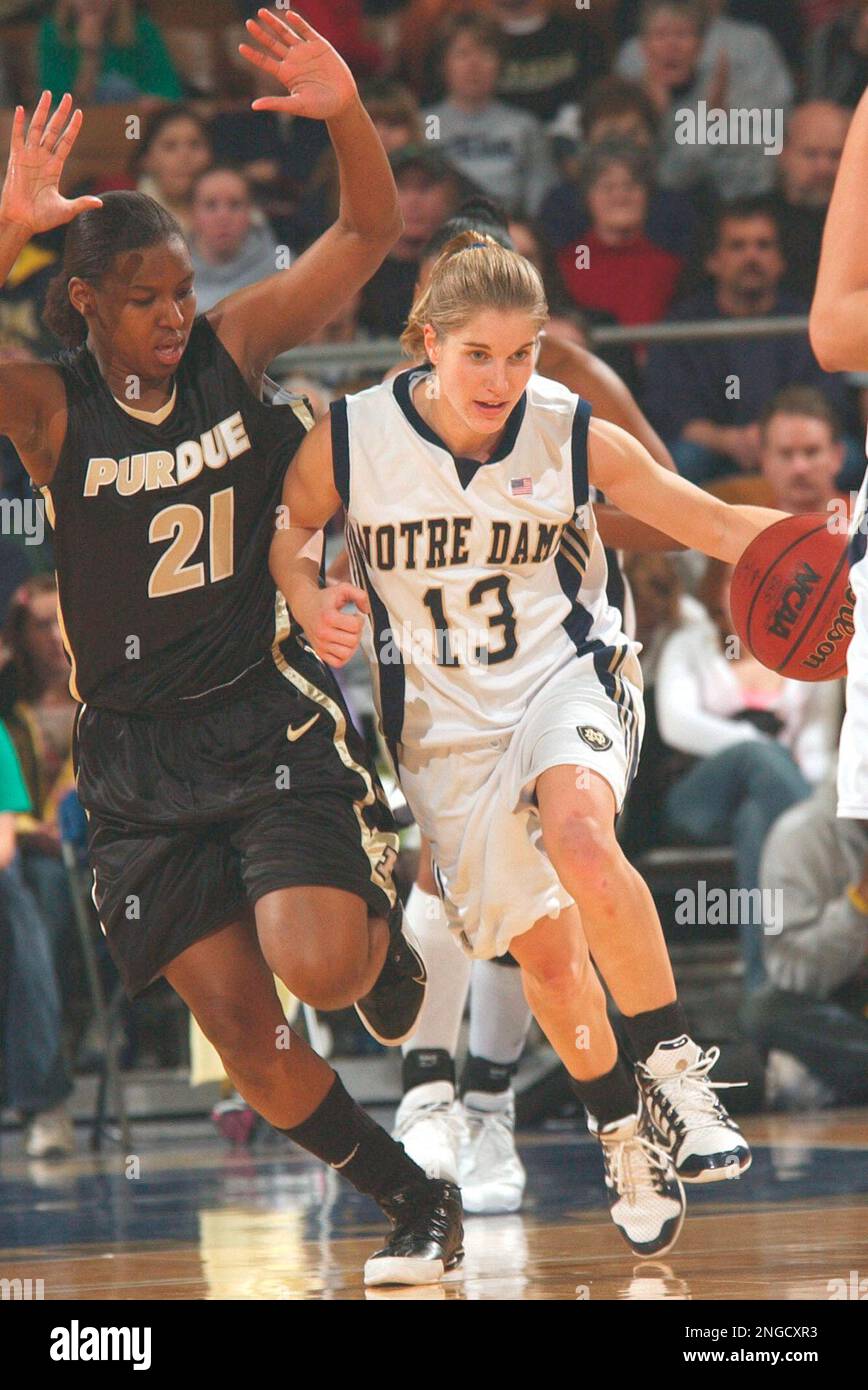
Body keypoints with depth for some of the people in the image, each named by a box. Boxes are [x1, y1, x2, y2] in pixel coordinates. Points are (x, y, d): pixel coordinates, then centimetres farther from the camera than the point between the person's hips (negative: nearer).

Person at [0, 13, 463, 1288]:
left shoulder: (234, 348, -3)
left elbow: (369, 233, -4)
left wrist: (346, 115, -23)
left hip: (272, 717, 0)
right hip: (139, 752, 1)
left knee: (319, 971, -20)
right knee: (240, 1029, -1)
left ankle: (382, 934, 18)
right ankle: (419, 1207, 19)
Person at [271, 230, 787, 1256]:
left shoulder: (575, 436, -10)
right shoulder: (350, 439, -10)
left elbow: (713, 523, -6)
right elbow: (284, 527, 9)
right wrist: (312, 611, -11)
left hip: (567, 674, -2)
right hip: (447, 721, 2)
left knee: (579, 837, -35)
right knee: (543, 947, 5)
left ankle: (670, 1066, -21)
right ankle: (624, 1132, 30)